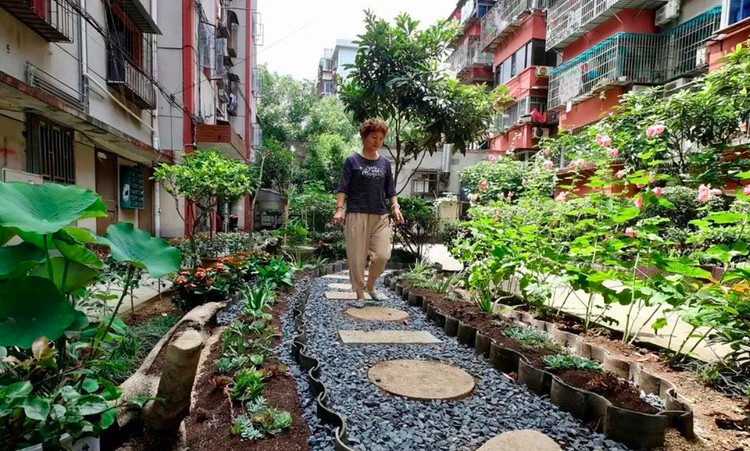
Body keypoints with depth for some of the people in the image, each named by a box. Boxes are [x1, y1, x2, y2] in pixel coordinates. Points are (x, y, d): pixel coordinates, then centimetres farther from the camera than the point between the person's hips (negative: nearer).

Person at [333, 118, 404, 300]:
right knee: (357, 258, -1)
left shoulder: (385, 163, 11)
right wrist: (339, 208, -15)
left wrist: (395, 207, 0)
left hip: (381, 216, 3)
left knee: (382, 256, -4)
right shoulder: (352, 161, 1)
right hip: (357, 215, -3)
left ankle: (370, 286, 22)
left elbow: (390, 190, 15)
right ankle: (360, 295, 15)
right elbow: (343, 188, -3)